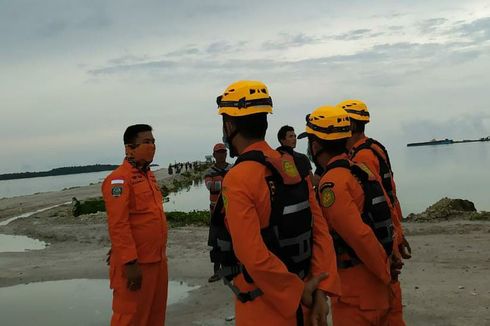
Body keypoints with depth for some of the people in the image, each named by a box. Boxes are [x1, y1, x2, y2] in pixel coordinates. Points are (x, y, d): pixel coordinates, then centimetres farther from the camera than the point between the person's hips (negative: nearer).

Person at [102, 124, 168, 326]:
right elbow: (118, 224, -20)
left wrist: (159, 255, 18)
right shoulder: (119, 179, -14)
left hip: (157, 260, 8)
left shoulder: (149, 175, 13)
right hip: (136, 264, -8)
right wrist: (129, 262, -23)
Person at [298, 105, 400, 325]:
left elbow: (360, 235, -25)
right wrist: (387, 263, 14)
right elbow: (388, 212, 12)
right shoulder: (361, 171, 7)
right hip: (375, 281, 8)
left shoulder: (332, 183, -19)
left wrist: (384, 272, -12)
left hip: (355, 285, -8)